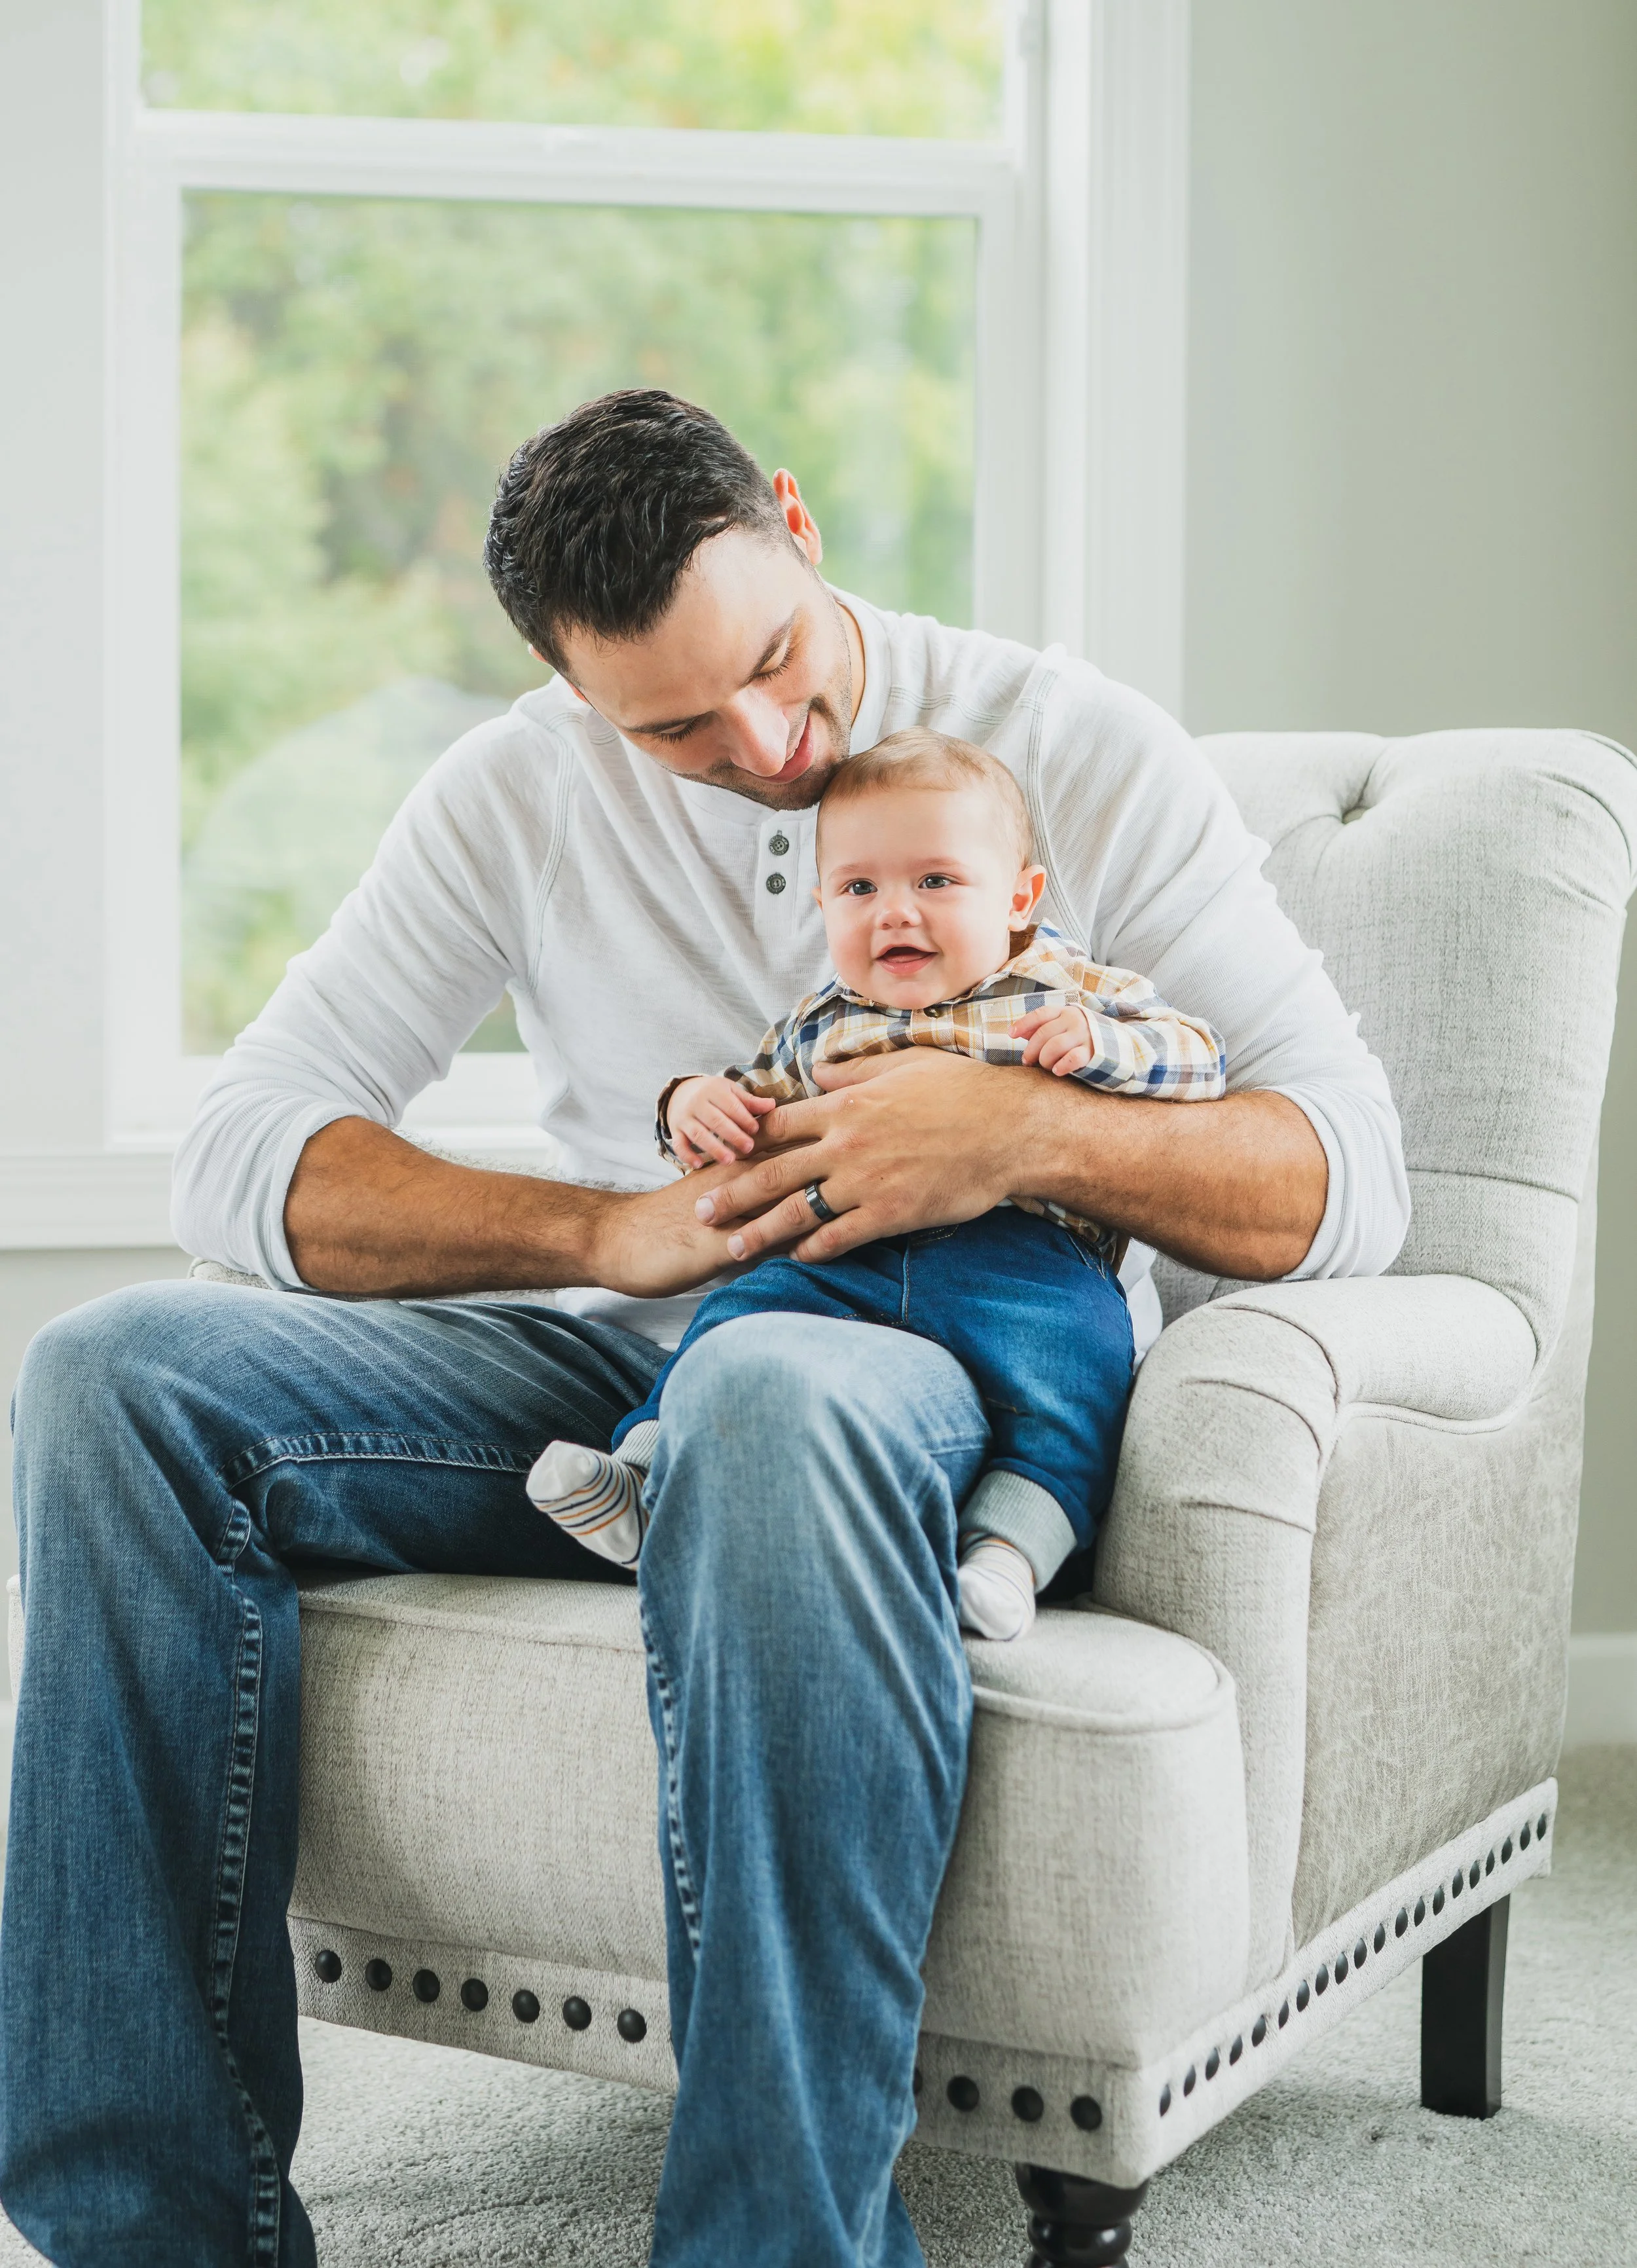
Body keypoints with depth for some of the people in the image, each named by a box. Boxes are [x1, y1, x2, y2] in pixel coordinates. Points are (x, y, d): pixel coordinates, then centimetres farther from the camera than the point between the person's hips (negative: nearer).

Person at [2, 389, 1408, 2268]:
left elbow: (1351, 1185, -5)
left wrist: (1031, 1135, -24)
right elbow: (239, 1161, -1)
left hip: (962, 1373, -4)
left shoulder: (1080, 756, -1)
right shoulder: (518, 797, 6)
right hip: (627, 1376, 4)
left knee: (773, 1395, -41)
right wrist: (606, 1228, -16)